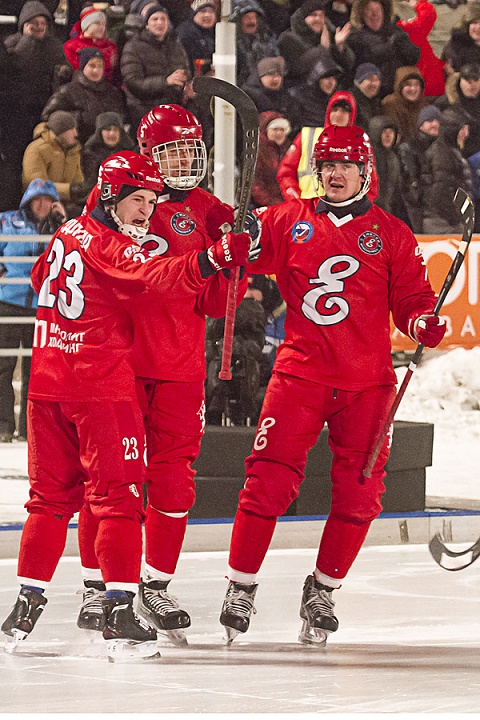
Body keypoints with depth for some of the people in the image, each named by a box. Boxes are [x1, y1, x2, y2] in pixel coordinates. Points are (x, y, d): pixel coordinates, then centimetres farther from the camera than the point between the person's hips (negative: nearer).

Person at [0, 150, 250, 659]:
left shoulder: (68, 233, 12)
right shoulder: (110, 247, -13)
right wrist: (213, 259, -44)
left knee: (52, 494, 14)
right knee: (118, 494, -5)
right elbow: (156, 279, -30)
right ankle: (118, 611, -11)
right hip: (101, 386, -8)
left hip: (48, 383, 8)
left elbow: (43, 279, 31)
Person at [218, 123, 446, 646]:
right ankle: (240, 586, 1)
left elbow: (410, 298, 7)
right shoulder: (290, 220, 8)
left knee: (358, 494, 0)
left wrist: (422, 322, -14)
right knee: (269, 479, -9)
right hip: (300, 370, -1)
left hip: (366, 381, 1)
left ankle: (324, 591, 16)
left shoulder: (391, 234, 8)